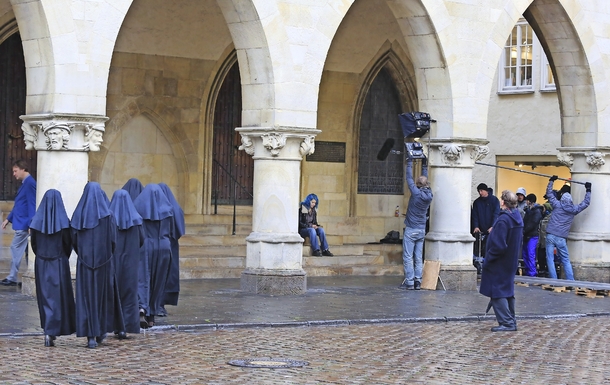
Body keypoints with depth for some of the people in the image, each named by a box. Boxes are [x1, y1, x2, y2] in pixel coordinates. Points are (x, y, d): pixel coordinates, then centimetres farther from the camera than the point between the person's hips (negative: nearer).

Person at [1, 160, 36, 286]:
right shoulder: (24, 183, 15)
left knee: (16, 248, -5)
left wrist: (30, 224, -22)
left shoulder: (29, 183, -15)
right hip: (21, 223, 9)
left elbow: (32, 205, -19)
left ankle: (12, 278, 1)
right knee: (28, 251, 10)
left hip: (24, 224, -9)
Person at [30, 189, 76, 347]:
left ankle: (48, 330, 19)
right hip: (59, 263, -2)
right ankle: (51, 332, -9)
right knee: (58, 296, 2)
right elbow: (69, 243, -6)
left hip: (41, 263, 2)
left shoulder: (37, 220, -4)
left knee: (45, 295, 14)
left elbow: (33, 243, 1)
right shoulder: (63, 220, -10)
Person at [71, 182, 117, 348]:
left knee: (86, 296, 3)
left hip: (84, 261, 1)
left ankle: (90, 336, -3)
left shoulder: (79, 214, -3)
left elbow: (73, 240, -1)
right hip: (103, 261, 0)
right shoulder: (107, 215, -7)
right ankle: (101, 331, 24)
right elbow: (113, 240, -7)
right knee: (103, 294, 15)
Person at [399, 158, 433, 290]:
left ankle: (409, 282, -6)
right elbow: (426, 179, 16)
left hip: (411, 230, -6)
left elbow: (409, 178, -6)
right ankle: (418, 281, 7)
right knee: (418, 258, 9)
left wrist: (410, 163, 4)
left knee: (408, 257, -3)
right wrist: (424, 165, 23)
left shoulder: (416, 193, -16)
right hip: (422, 230, 6)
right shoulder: (429, 195, 0)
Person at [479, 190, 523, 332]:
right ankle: (511, 321, 22)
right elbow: (519, 239, 14)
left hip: (499, 263, -9)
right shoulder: (517, 217, 5)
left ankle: (507, 322, -5)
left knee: (497, 293, -3)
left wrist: (488, 258, -14)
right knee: (507, 291, 17)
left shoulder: (503, 220, -24)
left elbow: (498, 245, -26)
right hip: (511, 261, 9)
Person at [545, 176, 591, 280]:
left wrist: (551, 181, 26)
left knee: (550, 259, 1)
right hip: (561, 239, 1)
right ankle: (571, 280, 5)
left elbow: (549, 193, 15)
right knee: (566, 261, 8)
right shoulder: (574, 209, 6)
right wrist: (588, 190, 31)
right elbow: (586, 203, 19)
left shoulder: (557, 205, 3)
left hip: (550, 236, -1)